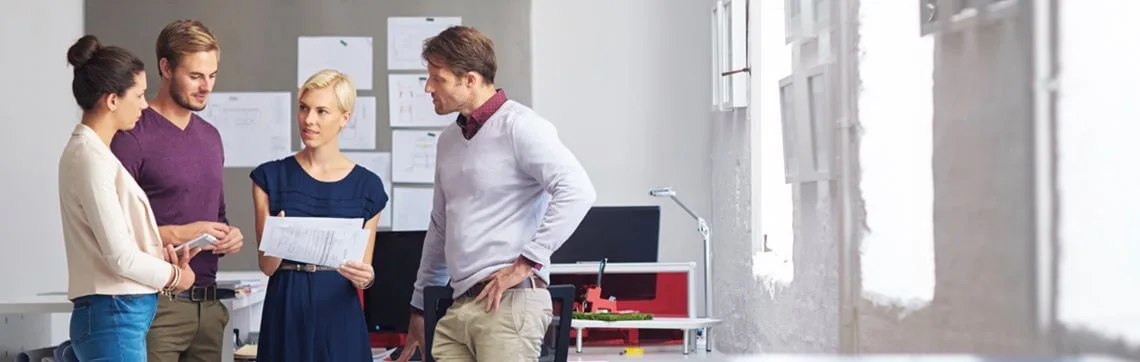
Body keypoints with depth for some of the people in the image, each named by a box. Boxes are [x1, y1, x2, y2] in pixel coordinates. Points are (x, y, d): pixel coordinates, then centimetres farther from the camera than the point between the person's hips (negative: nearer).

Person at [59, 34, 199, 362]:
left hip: (120, 315, 9)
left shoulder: (90, 151, 13)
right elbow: (121, 257, -18)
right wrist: (174, 274, -2)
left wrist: (167, 257, 2)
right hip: (114, 317, -9)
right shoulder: (91, 158, -16)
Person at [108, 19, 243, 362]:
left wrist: (228, 236, 4)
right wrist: (177, 235, -18)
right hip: (156, 303, -7)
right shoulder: (133, 135, -8)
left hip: (209, 303, 7)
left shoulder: (211, 136, 15)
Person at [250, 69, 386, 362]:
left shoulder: (367, 186, 3)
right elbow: (267, 266, -1)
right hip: (286, 315, 0)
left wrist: (366, 277, -16)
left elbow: (365, 269, 6)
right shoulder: (271, 177, 2)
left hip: (339, 316, 0)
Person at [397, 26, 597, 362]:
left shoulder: (518, 126, -7)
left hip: (509, 302, -8)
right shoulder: (449, 140, 19)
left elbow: (577, 191, -20)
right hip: (460, 307, 8)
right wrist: (420, 306, 28)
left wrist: (527, 262, -19)